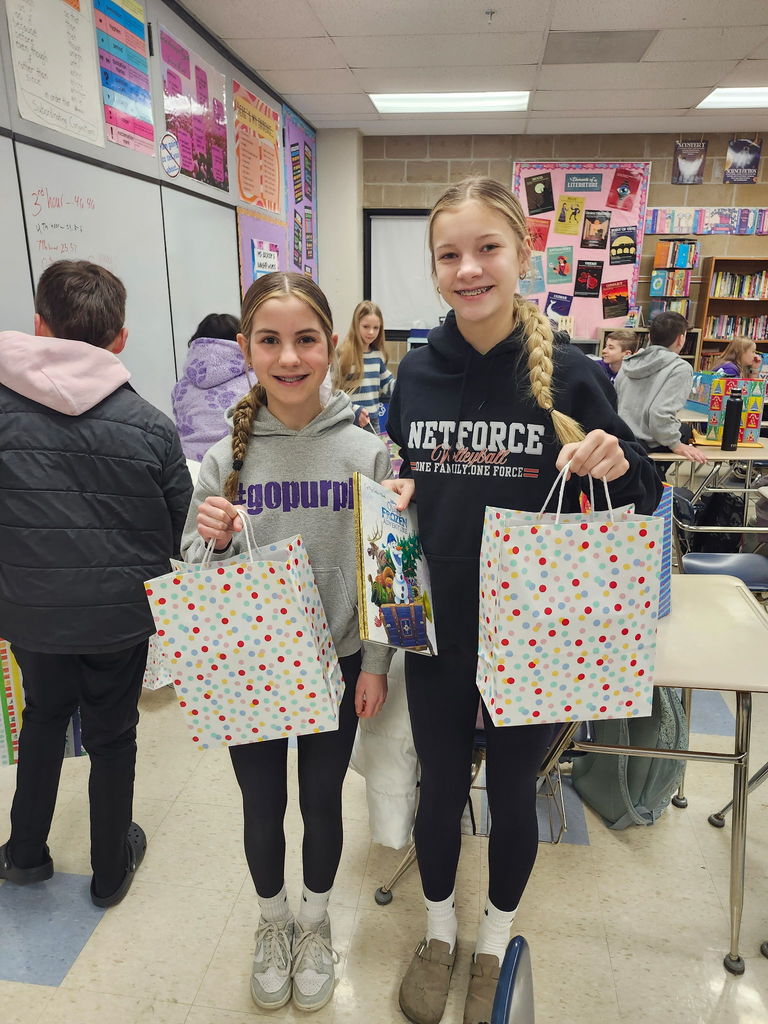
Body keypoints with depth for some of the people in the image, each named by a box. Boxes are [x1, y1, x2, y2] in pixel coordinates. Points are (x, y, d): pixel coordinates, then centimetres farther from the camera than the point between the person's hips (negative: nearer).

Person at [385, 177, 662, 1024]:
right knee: (439, 788, 19)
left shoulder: (570, 374, -11)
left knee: (512, 794, 19)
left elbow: (639, 499, -4)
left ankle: (495, 940, 49)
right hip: (437, 629, 2)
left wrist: (616, 467, -25)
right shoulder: (416, 372, -4)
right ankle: (438, 930, 49)